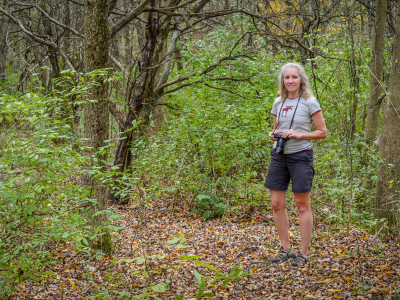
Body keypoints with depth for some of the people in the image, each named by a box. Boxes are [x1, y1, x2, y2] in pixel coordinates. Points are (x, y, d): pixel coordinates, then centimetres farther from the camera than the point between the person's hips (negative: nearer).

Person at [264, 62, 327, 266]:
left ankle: (303, 253, 10)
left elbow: (322, 132, -6)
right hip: (279, 156, 5)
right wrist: (273, 135, -1)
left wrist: (299, 134, -19)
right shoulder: (278, 102, 9)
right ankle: (285, 249, 19)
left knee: (302, 206, 0)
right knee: (277, 204, 5)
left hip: (300, 156, -5)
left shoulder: (309, 102, -6)